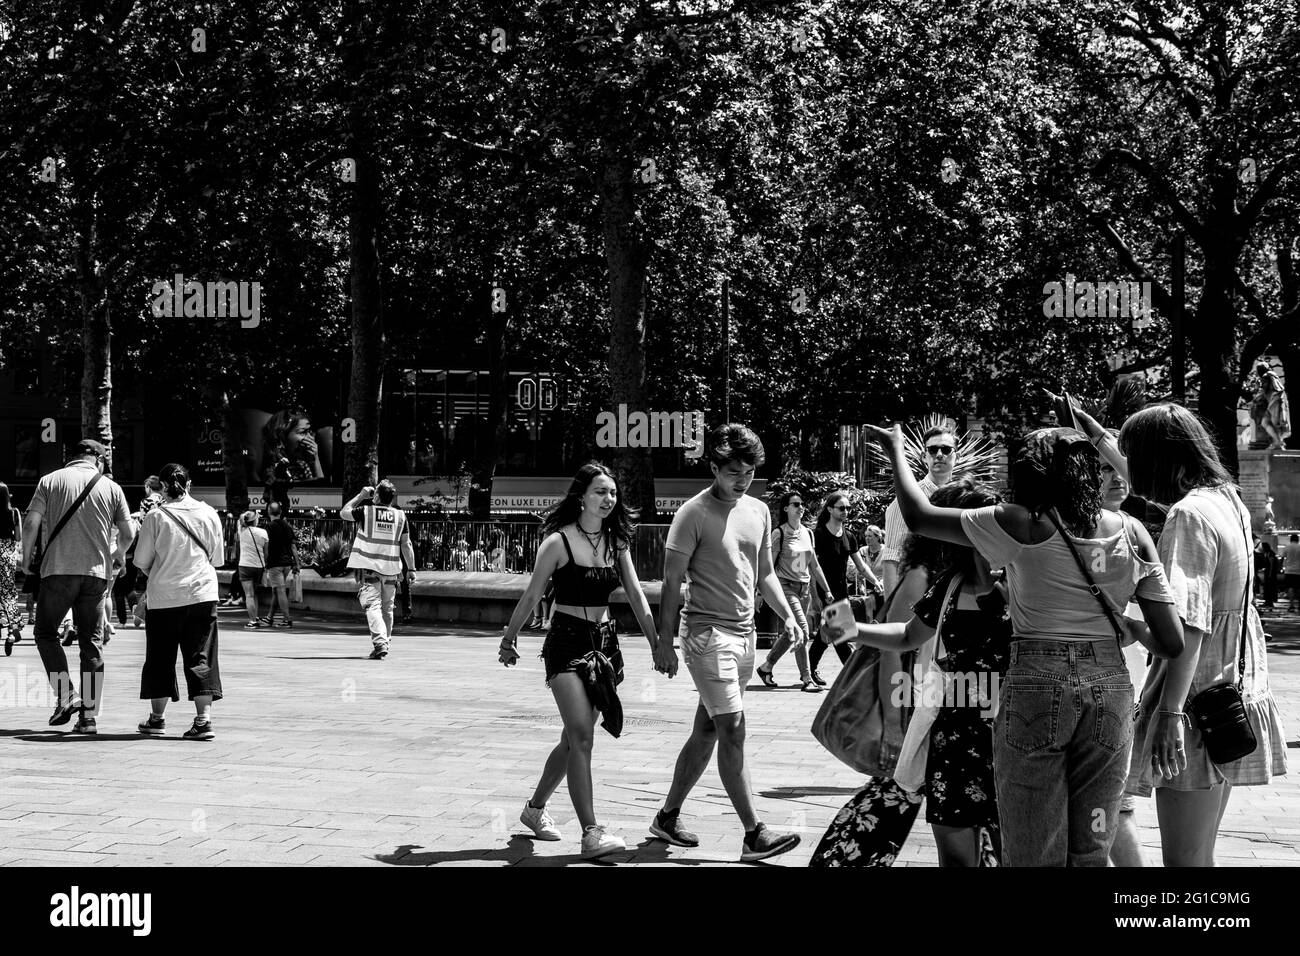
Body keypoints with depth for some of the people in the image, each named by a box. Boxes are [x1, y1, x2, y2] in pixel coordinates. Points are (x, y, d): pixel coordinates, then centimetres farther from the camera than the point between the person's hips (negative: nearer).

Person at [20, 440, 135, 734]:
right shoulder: (110, 487, 7)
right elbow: (128, 534, 9)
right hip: (96, 571, 2)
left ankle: (65, 695, -2)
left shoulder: (51, 481, 4)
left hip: (58, 570, -2)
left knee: (46, 633, 14)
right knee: (92, 642, 7)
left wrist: (26, 558, 12)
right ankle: (90, 715, 6)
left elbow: (31, 524, -4)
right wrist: (118, 555, 30)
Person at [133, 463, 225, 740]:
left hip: (164, 596, -1)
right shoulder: (208, 513, -1)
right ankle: (203, 720, -4)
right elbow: (217, 557, 7)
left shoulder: (156, 516, -8)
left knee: (160, 657, 12)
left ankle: (157, 718, 20)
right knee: (201, 658, 4)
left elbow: (141, 559, -1)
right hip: (202, 593, 2)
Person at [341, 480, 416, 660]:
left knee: (373, 605, -9)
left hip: (369, 567, -3)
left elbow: (343, 513, 11)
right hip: (390, 568, 3)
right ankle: (385, 643, 25)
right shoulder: (400, 515, 3)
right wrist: (411, 569, 9)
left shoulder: (366, 511, -5)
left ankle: (380, 642, -25)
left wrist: (360, 496, 17)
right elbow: (406, 544, 4)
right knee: (387, 608, 15)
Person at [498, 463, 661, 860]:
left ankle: (536, 808, 32)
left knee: (574, 737, 13)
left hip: (604, 641, 6)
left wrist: (656, 644, 0)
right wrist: (509, 640, 4)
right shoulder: (559, 542, -9)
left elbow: (636, 595, 7)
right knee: (581, 737, -15)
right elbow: (531, 596, -2)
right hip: (566, 641, -6)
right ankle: (590, 833, -17)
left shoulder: (617, 542, 6)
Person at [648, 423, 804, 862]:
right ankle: (754, 835, -13)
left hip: (745, 633, 7)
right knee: (733, 731, -11)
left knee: (707, 731, 12)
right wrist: (664, 642, -10)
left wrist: (787, 615, 8)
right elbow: (672, 582, -8)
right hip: (707, 633, -7)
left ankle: (668, 816, 24)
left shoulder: (759, 511, 11)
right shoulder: (694, 514, -8)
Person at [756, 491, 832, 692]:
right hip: (786, 586, -6)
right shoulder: (779, 534, -7)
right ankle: (806, 679, -12)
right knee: (802, 630, -16)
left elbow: (814, 566, 17)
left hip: (804, 587, 7)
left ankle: (766, 667, 28)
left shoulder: (808, 533, 11)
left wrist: (827, 591, 16)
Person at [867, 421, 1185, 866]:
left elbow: (919, 516, 4)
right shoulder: (1131, 533, 4)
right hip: (1110, 686, 4)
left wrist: (897, 450, 19)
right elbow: (1172, 642, 2)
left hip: (1036, 686, -4)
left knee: (1034, 854, 4)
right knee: (1091, 853, 12)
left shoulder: (1022, 525, -6)